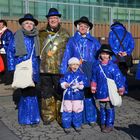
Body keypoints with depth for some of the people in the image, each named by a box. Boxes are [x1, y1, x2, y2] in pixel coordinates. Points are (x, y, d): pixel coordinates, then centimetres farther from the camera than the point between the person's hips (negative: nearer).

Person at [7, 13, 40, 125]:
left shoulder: (36, 37, 9)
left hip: (33, 70, 2)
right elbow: (10, 52, 3)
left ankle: (32, 117, 19)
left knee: (31, 93, 3)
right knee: (25, 93, 0)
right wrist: (12, 68, -3)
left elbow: (39, 53, 14)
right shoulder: (17, 36, 1)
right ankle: (25, 118, 16)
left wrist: (39, 68, 8)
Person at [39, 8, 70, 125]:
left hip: (59, 69, -2)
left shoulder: (65, 34, 4)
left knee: (60, 93, 4)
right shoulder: (42, 33, 10)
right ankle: (48, 116, 22)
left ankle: (61, 116, 17)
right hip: (45, 68, 3)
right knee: (46, 92, 9)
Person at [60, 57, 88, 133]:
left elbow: (84, 83, -6)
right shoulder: (67, 74, 5)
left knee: (77, 111, 7)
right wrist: (66, 85, -16)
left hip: (78, 96, 0)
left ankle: (77, 125, 24)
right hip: (68, 95, 1)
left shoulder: (81, 74, 1)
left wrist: (79, 86, -23)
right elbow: (62, 82, 4)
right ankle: (67, 126, 16)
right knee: (67, 111, 4)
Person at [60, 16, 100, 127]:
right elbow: (66, 57, 5)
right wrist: (64, 72, -3)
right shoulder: (72, 41, 10)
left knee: (89, 94, 0)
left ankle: (91, 118, 14)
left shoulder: (94, 41, 11)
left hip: (90, 71, 0)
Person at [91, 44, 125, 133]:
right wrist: (93, 87, 16)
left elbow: (118, 78, -8)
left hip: (110, 92, -4)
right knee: (102, 108, 15)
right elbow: (94, 78, 12)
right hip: (101, 92, 4)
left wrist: (120, 89, -5)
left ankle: (110, 125, 16)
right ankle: (103, 123, 30)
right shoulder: (97, 66, 2)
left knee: (109, 108, 4)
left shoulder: (113, 66, -11)